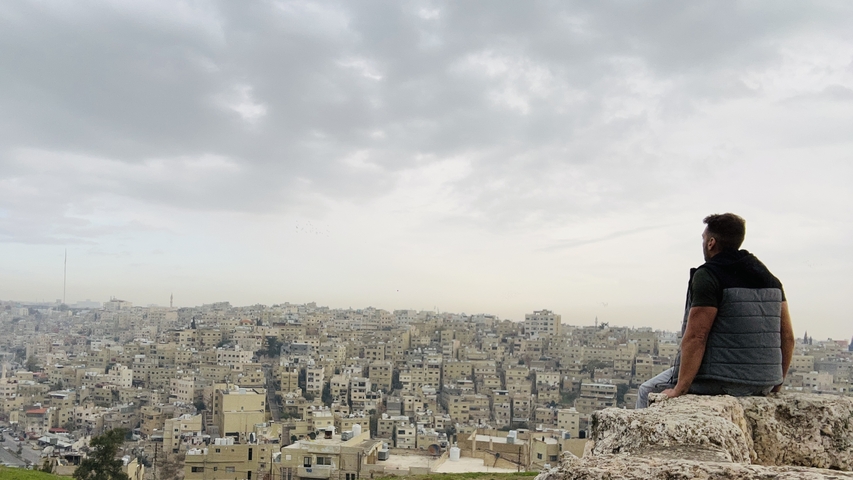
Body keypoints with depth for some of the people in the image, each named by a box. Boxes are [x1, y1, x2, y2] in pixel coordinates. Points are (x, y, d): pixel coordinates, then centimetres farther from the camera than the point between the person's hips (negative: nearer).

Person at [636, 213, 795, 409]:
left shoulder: (708, 276, -13)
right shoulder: (771, 279, 10)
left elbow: (695, 337, -21)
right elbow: (788, 336, 9)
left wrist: (679, 390, -18)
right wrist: (776, 384, 18)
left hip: (719, 382, -8)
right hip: (762, 386, 8)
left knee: (647, 390, 11)